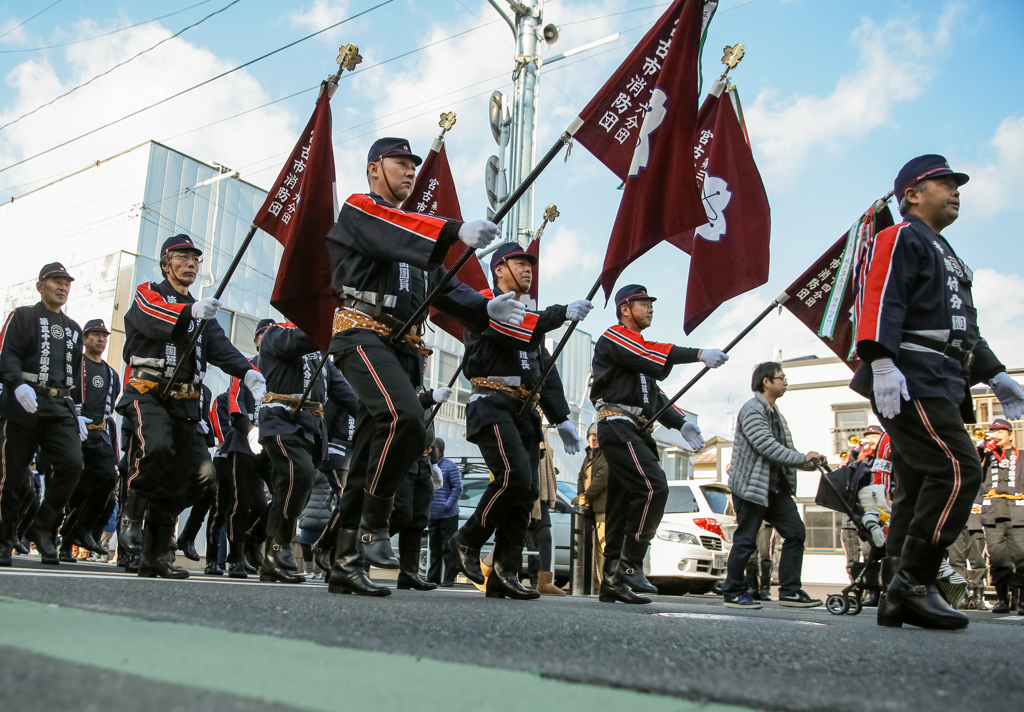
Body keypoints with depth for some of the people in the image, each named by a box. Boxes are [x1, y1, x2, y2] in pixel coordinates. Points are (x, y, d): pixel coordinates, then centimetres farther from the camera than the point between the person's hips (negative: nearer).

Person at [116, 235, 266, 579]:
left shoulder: (202, 311, 21)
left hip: (185, 403, 5)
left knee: (175, 483, 4)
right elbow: (154, 319, -19)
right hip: (148, 392, -5)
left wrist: (247, 371, -18)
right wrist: (191, 311, -40)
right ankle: (132, 514, -10)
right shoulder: (147, 294, 6)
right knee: (157, 447, -32)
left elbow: (221, 347, 2)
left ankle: (154, 556, 13)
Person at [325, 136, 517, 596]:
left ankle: (345, 561, 9)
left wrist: (485, 307, -2)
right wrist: (456, 231, -36)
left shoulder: (414, 231, 29)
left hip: (405, 349, 8)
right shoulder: (358, 210, 5)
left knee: (370, 456, 5)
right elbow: (394, 235, -19)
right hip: (364, 335, -7)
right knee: (403, 419, -30)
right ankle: (373, 526, -15)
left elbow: (443, 287, 17)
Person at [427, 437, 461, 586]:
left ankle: (448, 578, 3)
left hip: (448, 515, -7)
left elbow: (457, 487, -10)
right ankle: (432, 578, 20)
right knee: (434, 547, 13)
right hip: (432, 515, 7)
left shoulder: (450, 466, -7)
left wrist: (448, 504, -17)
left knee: (448, 547, -2)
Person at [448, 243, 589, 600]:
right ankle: (467, 540, -4)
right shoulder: (486, 303, 4)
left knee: (527, 491, -2)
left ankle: (504, 574, 1)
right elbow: (514, 331, -18)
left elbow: (546, 372, 22)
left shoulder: (530, 316, 27)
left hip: (525, 413, 8)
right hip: (493, 406, -8)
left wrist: (561, 419, 13)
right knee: (515, 476, -23)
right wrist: (563, 313, -20)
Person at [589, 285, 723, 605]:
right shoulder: (613, 338, 0)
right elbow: (650, 354, -19)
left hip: (636, 431, 9)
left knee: (623, 504, 6)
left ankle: (612, 583, 8)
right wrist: (700, 354, -26)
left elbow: (655, 396, 23)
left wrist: (680, 423, 7)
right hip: (617, 425, -9)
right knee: (654, 486, -23)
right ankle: (630, 566, -19)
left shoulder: (641, 350, 30)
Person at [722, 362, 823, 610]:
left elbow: (784, 448, 15)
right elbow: (767, 447, -23)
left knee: (796, 532, 6)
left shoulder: (774, 413, 19)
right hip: (751, 485, -9)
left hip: (776, 487, 10)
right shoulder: (752, 409, -13)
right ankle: (733, 592, 9)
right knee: (746, 540, -3)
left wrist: (808, 463, 0)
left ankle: (789, 591, 13)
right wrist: (802, 458, -16)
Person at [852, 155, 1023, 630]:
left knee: (919, 488, 5)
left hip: (940, 386, 10)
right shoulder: (900, 238, 1)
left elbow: (962, 328, 33)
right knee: (958, 470, -18)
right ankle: (913, 582, -16)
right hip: (910, 381, -10)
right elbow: (880, 302, -14)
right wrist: (882, 363, -26)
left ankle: (898, 598, 6)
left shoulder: (945, 257, 31)